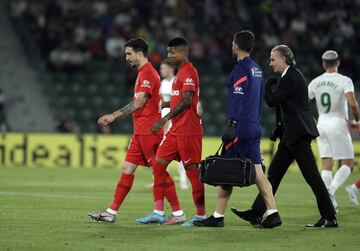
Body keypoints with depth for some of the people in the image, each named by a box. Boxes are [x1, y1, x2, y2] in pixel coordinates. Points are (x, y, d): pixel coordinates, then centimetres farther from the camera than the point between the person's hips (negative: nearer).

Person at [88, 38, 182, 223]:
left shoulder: (148, 73, -13)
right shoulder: (143, 73, 18)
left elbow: (138, 103, -18)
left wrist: (114, 115, -17)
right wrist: (113, 118, 21)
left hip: (149, 131, -10)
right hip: (140, 131, 10)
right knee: (127, 168, 7)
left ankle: (178, 213, -2)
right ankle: (111, 212, 8)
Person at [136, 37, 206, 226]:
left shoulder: (188, 72, -12)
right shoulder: (181, 72, 18)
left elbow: (186, 101, -21)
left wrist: (165, 119, -24)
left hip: (187, 130, -10)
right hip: (176, 130, 10)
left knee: (192, 169, -5)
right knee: (158, 164, 6)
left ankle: (201, 214, 2)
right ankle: (158, 212, 7)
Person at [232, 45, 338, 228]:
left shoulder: (291, 78, -15)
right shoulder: (291, 76, 16)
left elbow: (272, 101, -14)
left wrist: (268, 85, -1)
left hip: (298, 133, -11)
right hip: (291, 134, 11)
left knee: (311, 175, -8)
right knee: (274, 173, 11)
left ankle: (330, 218, -5)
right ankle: (257, 213, 14)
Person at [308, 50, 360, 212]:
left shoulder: (316, 82, 5)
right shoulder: (344, 81, -9)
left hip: (321, 124, 5)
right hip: (338, 125, -5)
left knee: (327, 166, 8)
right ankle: (330, 191, -19)